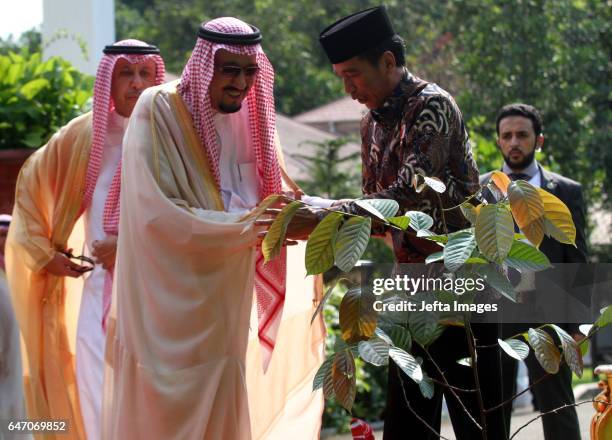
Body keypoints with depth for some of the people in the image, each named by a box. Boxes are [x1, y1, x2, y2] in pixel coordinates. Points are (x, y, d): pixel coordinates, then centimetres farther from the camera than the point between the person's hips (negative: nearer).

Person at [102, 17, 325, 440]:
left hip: (222, 304, 6)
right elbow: (160, 214, -20)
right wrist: (253, 226, -22)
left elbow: (278, 194, 13)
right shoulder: (160, 112, -14)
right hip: (171, 305, -6)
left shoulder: (245, 118, 5)